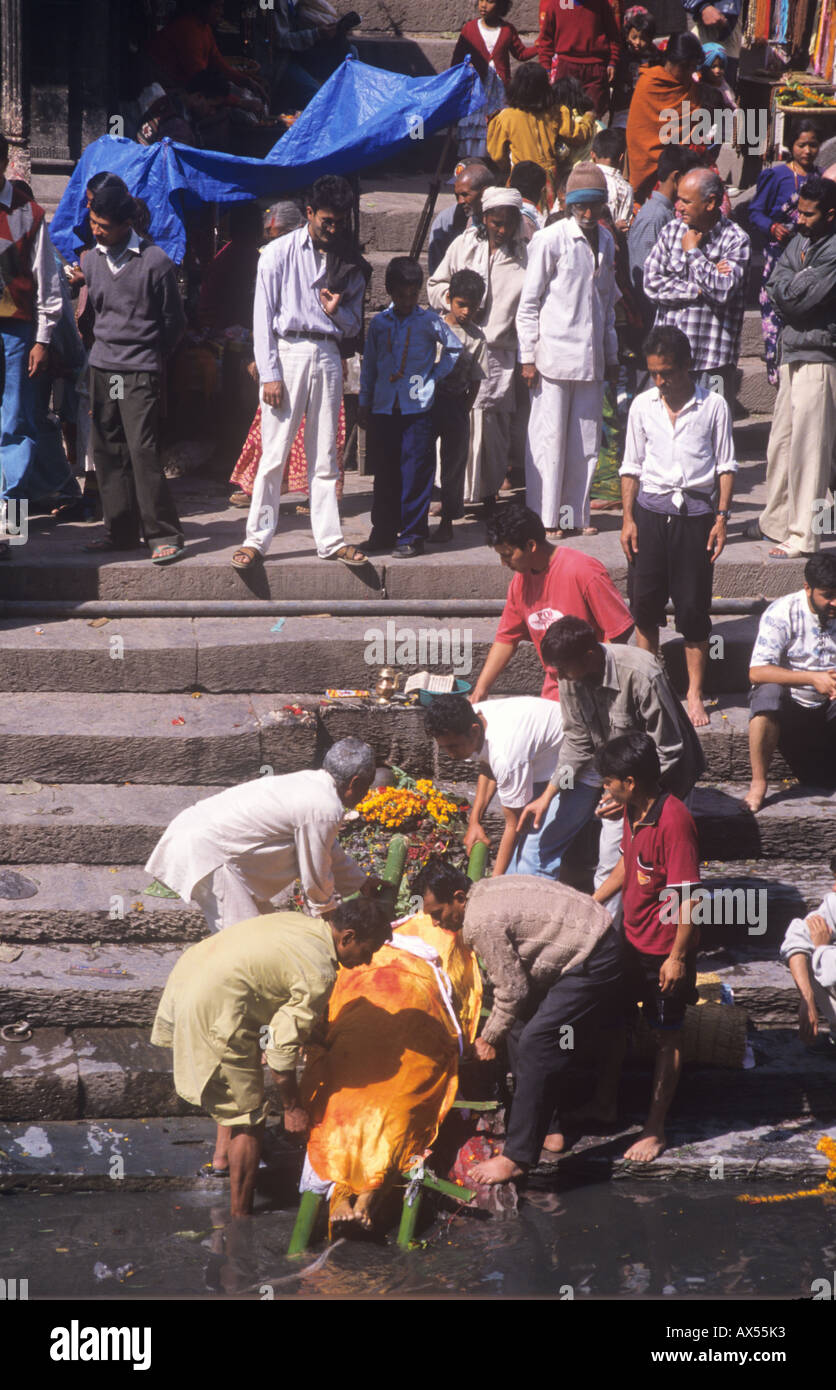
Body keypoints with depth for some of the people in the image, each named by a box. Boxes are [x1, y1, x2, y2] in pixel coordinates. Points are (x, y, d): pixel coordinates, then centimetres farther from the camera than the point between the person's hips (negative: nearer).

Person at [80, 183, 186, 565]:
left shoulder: (155, 262, -7)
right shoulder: (91, 260, 9)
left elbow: (174, 322, 2)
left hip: (139, 372, -6)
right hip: (101, 368, 6)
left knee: (143, 450, -12)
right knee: (106, 450, 6)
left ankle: (164, 535, -8)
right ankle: (121, 531, 14)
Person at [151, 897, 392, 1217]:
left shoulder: (302, 924, 9)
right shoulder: (319, 974, -16)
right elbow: (283, 1047, -14)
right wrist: (292, 1109, -3)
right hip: (214, 1009, -9)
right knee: (247, 1118, 2)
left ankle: (222, 1154, 39)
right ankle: (240, 1218, 8)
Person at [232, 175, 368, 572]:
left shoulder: (347, 264, 14)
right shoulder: (280, 253, 2)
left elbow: (354, 326, 18)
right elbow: (263, 316, -1)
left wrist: (337, 311, -6)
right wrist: (269, 373, -9)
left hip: (327, 357, 4)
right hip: (287, 351, -4)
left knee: (325, 457, 6)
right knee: (274, 454, -5)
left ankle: (329, 539, 11)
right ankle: (256, 539, 0)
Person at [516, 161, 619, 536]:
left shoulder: (605, 242, 13)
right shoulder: (551, 240, -6)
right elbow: (528, 303, -4)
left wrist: (611, 356, 21)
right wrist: (527, 357, -8)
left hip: (590, 357, 6)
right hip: (554, 355, -6)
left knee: (586, 441, 7)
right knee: (549, 437, -4)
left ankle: (575, 514, 15)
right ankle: (545, 517, 3)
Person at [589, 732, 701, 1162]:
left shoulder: (674, 821, -28)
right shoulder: (632, 811, 0)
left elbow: (688, 895, -26)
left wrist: (678, 956, -24)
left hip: (665, 950, -9)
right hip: (631, 938, 9)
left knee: (665, 1037, 6)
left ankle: (655, 1130, 17)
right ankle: (605, 1102, 39)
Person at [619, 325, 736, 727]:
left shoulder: (713, 406, -1)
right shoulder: (642, 406, 7)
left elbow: (725, 465, 3)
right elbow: (631, 466, 11)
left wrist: (721, 517, -5)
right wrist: (628, 518, 4)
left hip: (695, 515, -2)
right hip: (650, 513, 2)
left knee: (694, 608, -1)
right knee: (645, 604, 5)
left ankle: (695, 694, 9)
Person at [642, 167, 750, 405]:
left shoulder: (736, 240, -3)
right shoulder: (671, 232, 9)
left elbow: (724, 290, -17)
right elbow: (651, 283, 0)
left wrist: (693, 252, -7)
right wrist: (698, 290, -10)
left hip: (713, 359, -4)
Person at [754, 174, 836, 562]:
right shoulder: (801, 241, 13)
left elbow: (799, 298, -19)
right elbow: (776, 287, 7)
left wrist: (795, 283, -2)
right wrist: (801, 282, -10)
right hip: (793, 353, 9)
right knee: (780, 444, 15)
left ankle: (803, 536, -1)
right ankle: (776, 522, 27)